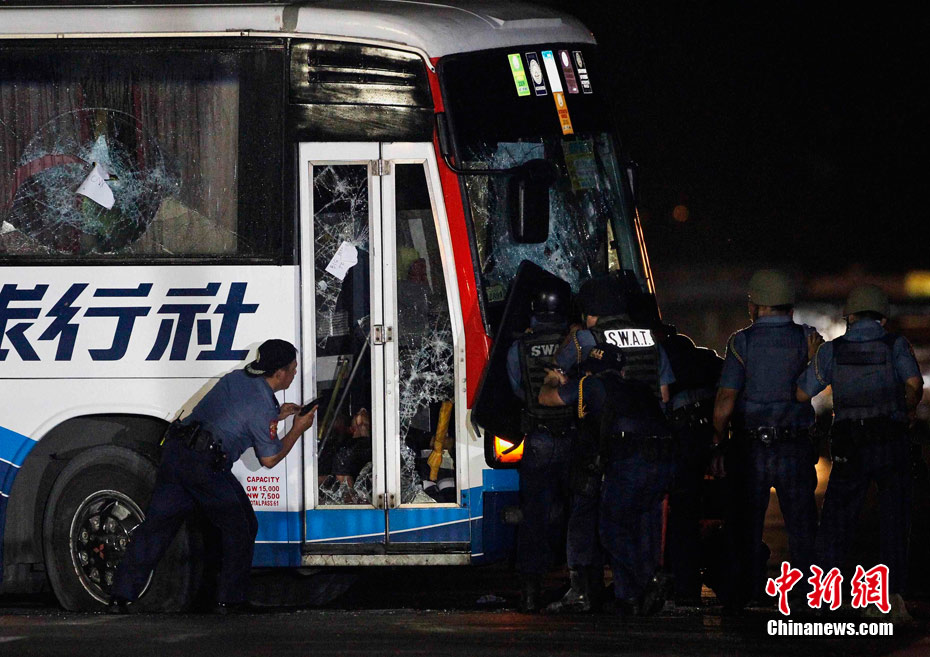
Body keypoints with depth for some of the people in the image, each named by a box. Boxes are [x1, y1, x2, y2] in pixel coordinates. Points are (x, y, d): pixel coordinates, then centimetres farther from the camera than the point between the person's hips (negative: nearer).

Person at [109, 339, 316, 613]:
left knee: (156, 526, 8)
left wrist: (276, 416, 31)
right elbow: (269, 459, 2)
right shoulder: (263, 406, -7)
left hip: (175, 450, 7)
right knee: (239, 528, 12)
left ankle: (122, 595, 4)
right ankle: (229, 600, 14)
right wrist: (297, 430, 14)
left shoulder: (235, 378, 16)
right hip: (205, 465, -7)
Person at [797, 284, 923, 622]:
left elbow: (802, 394, 4)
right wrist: (909, 410, 4)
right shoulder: (896, 344, 1)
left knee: (835, 521, 8)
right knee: (894, 521, 6)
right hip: (892, 443, -1)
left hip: (849, 449, 1)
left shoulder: (832, 350, 4)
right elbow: (914, 382, -15)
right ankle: (895, 594, -3)